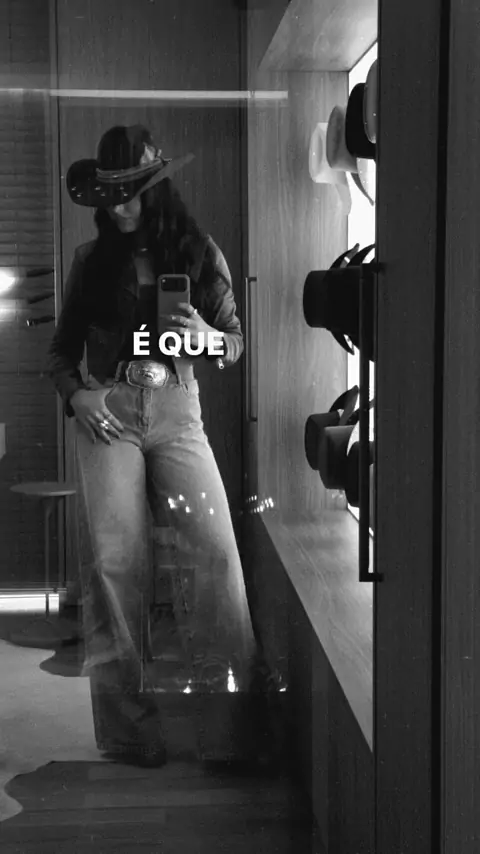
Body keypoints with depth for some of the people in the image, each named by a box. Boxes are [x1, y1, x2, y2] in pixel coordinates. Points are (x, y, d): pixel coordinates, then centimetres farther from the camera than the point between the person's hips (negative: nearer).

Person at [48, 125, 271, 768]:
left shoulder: (199, 255, 8)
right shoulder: (91, 261, 11)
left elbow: (236, 344, 11)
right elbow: (62, 351, 16)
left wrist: (206, 338, -12)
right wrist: (76, 393, -5)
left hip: (176, 413, 0)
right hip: (107, 414, 1)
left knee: (216, 548, -16)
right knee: (113, 558, -9)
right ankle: (130, 722, 1)